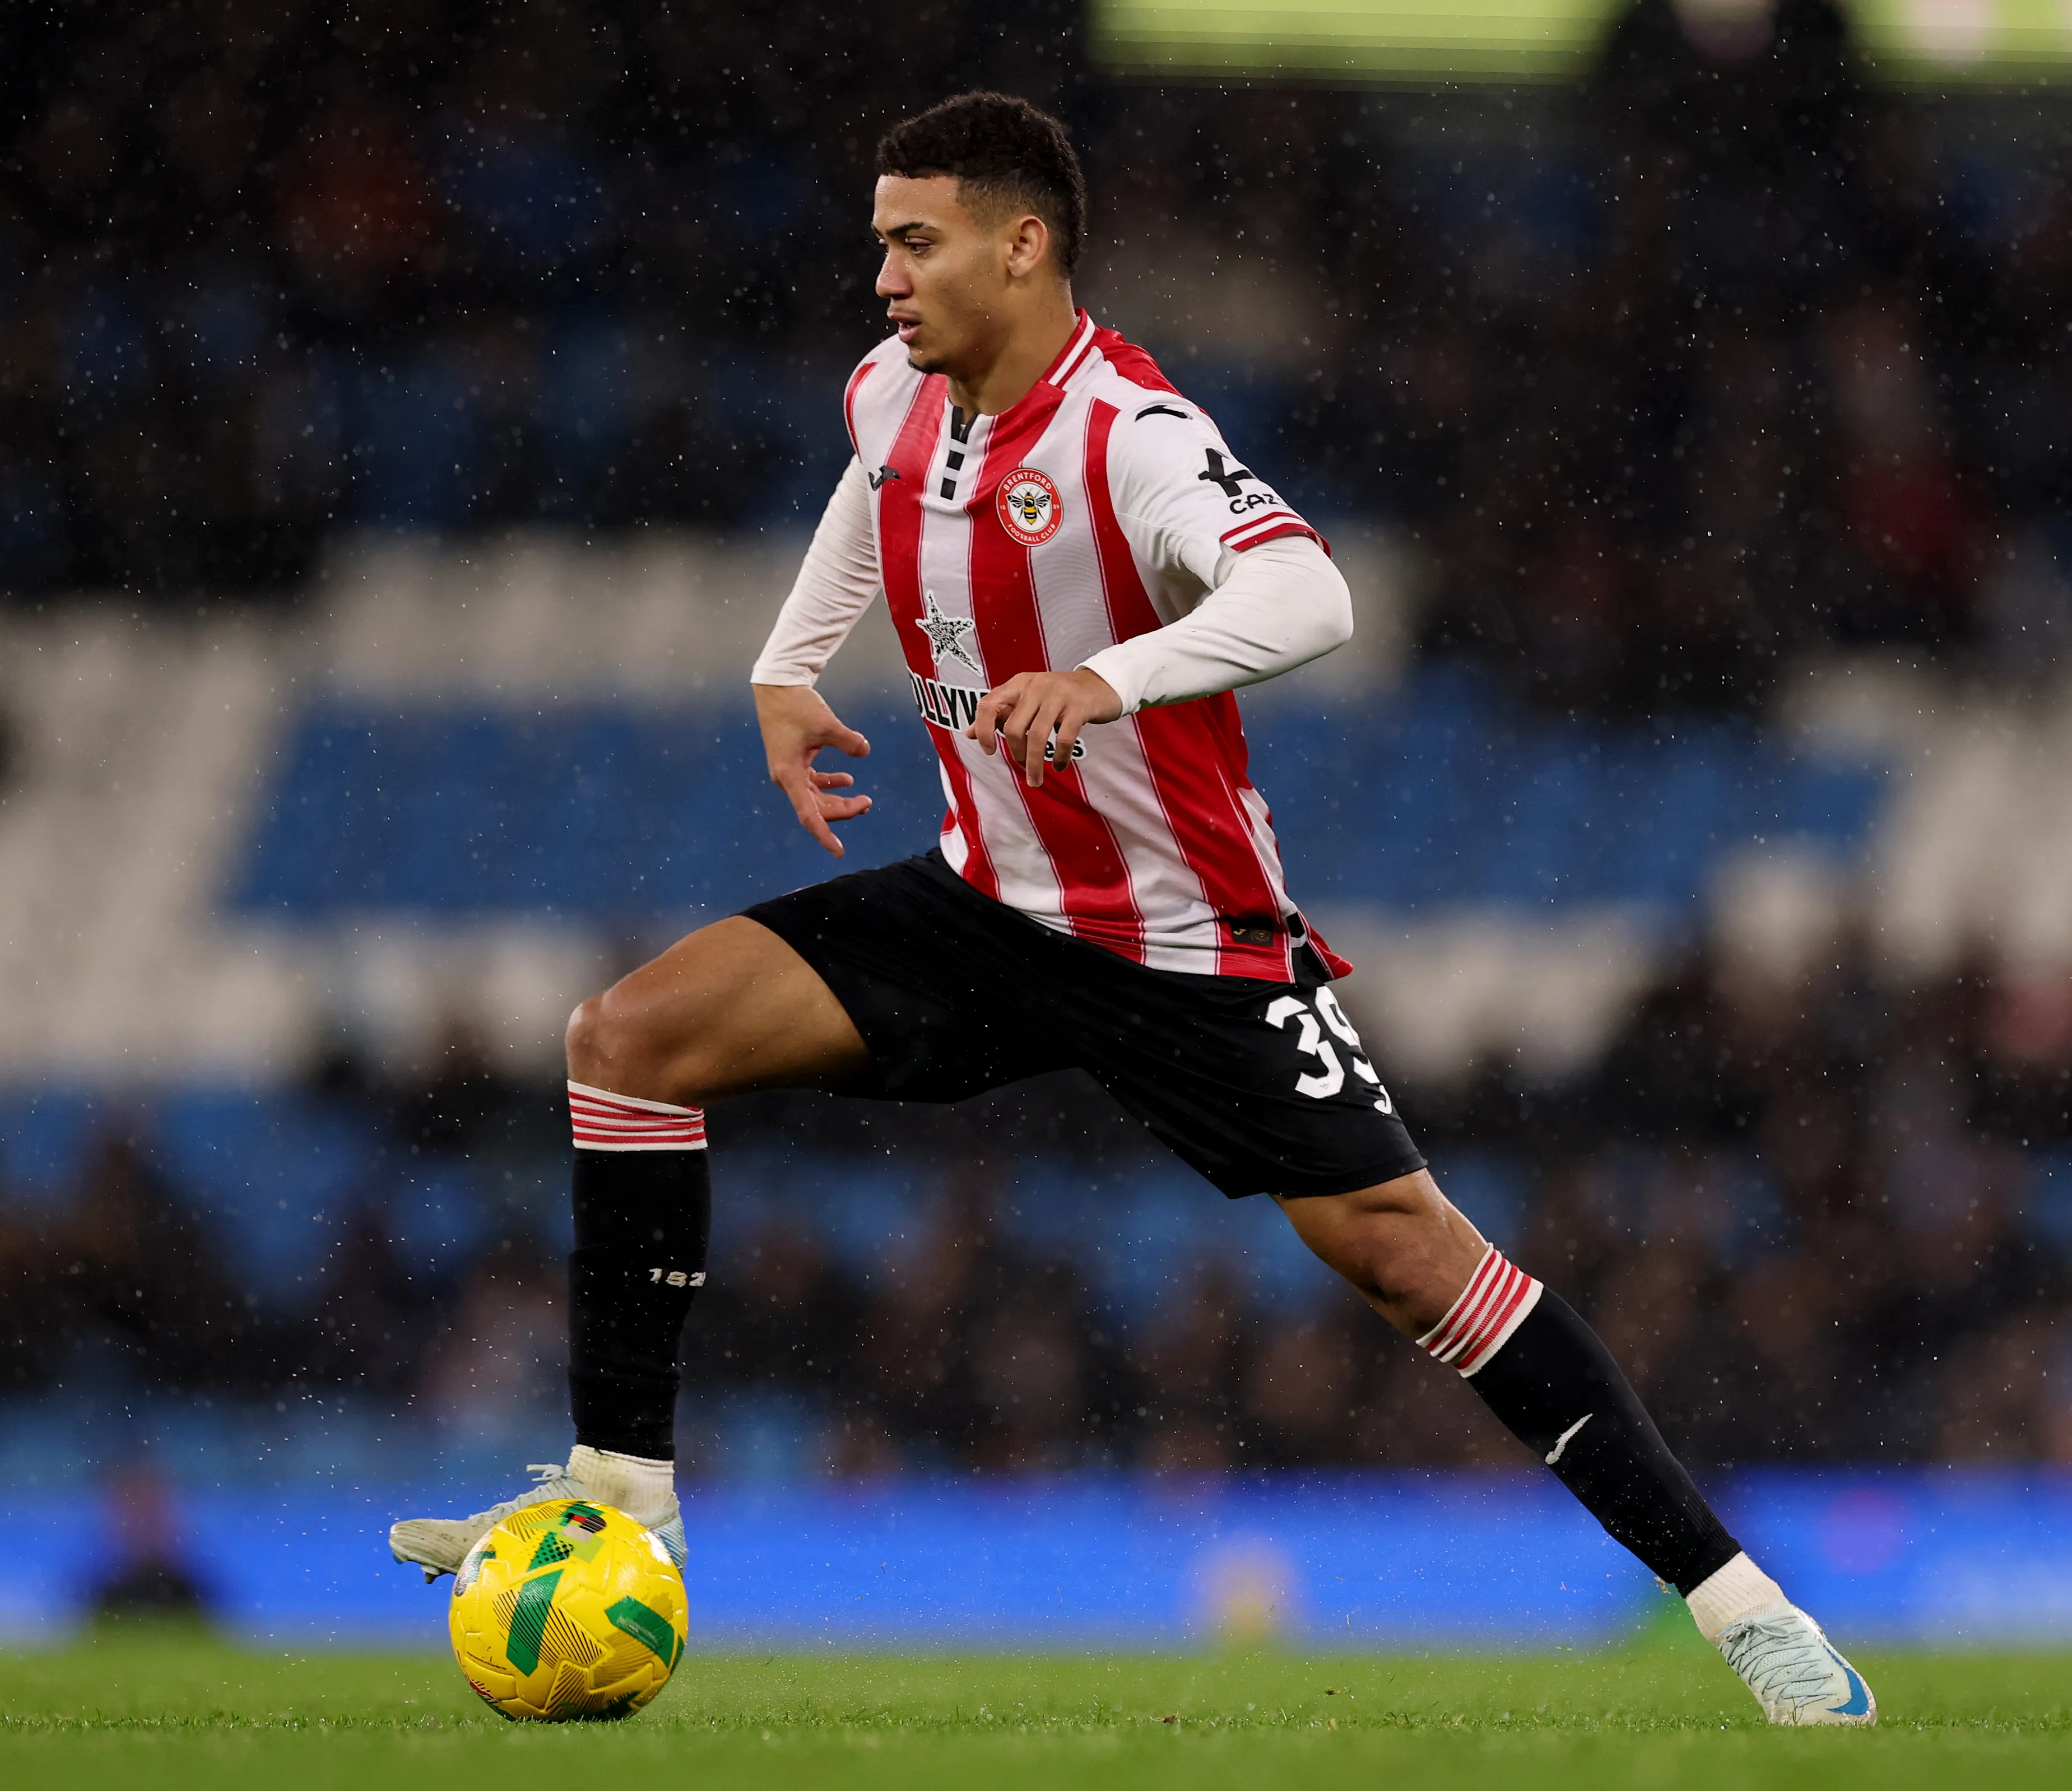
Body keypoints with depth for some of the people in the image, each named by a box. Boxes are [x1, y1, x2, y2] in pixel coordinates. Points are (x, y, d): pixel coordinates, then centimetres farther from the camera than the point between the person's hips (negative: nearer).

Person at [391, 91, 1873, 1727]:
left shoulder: (1129, 435, -25)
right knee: (634, 1034, -8)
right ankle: (625, 1483, -1)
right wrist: (789, 666, 18)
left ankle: (1736, 1599, -2)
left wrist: (1110, 678, -59)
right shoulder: (895, 394, -2)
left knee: (1389, 1235, -11)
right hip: (990, 903, 7)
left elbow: (1306, 599, -44)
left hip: (1187, 944, -6)